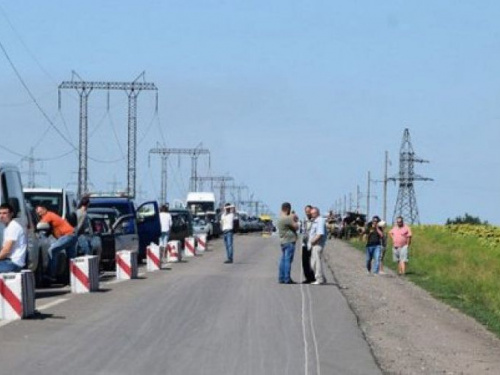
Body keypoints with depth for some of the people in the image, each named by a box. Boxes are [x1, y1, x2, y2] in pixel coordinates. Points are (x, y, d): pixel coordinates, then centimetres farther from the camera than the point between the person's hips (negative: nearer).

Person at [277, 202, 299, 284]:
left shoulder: (280, 218, 15)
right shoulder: (287, 219, -16)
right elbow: (296, 227, -14)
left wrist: (293, 219, 12)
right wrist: (295, 221, 3)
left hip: (283, 241, 10)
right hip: (289, 241, -10)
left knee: (283, 260, 12)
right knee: (288, 260, -8)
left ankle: (281, 278, 13)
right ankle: (287, 279, -9)